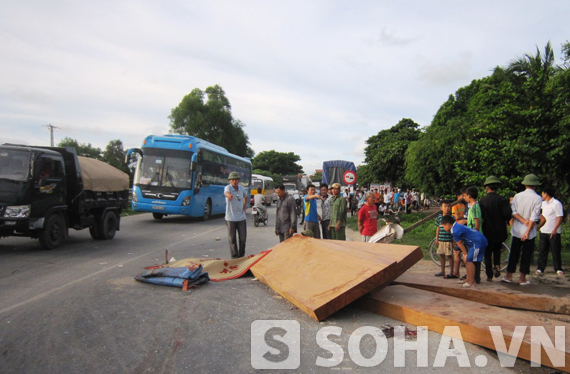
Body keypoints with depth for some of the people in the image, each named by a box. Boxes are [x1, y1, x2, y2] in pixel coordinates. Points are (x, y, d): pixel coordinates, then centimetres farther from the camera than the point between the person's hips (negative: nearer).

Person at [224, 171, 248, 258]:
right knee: (232, 238, 3)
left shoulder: (241, 188, 5)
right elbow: (226, 192, -38)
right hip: (231, 218, -4)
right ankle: (234, 257, 16)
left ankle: (241, 256, 27)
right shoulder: (228, 187, -12)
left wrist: (245, 205, 8)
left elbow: (245, 196, 26)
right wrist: (229, 195, -62)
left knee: (243, 237, 9)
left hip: (241, 217, 4)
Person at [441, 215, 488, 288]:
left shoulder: (455, 231, -19)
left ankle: (471, 282, -5)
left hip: (478, 242, -11)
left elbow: (460, 243, -10)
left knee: (469, 260, -10)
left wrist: (465, 254, 1)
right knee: (467, 260, 15)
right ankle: (468, 279, 22)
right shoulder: (457, 226, 13)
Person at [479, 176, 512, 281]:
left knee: (487, 254, 10)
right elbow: (507, 214, -15)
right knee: (497, 249, 25)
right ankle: (497, 265, 3)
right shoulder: (502, 199, -8)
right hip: (499, 231, 0)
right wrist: (504, 221, 5)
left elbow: (480, 216, -6)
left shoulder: (482, 200, -4)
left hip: (487, 232, 0)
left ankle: (489, 276, 11)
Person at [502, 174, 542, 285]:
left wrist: (524, 221, -11)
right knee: (526, 255, 6)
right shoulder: (537, 198, -9)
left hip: (516, 230, 3)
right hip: (529, 232, -3)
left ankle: (508, 276, 15)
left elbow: (513, 211, -8)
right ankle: (522, 279, 11)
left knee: (514, 253, 11)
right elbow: (534, 217, -14)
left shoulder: (517, 196, 1)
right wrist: (528, 231, -13)